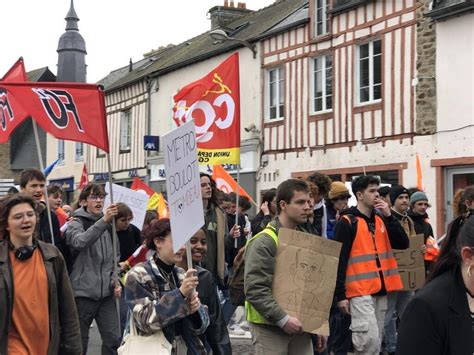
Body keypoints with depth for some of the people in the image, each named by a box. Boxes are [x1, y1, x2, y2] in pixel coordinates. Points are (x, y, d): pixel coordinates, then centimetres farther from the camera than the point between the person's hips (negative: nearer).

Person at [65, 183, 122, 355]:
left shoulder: (108, 224, 12)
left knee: (113, 338, 2)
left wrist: (115, 280, 4)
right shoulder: (76, 223, -5)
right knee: (80, 341, 5)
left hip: (106, 292, 5)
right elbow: (80, 242, -29)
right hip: (83, 291, -4)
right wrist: (103, 221, -40)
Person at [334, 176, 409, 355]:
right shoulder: (347, 222, -8)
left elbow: (403, 244, 5)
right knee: (369, 339, -15)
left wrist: (389, 216, -5)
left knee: (377, 340, 12)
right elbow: (339, 260, -12)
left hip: (381, 289, 7)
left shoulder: (381, 219, 13)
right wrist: (341, 295, -15)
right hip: (360, 291, -7)